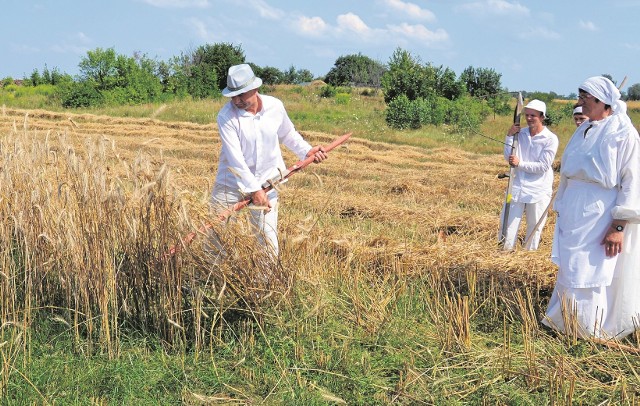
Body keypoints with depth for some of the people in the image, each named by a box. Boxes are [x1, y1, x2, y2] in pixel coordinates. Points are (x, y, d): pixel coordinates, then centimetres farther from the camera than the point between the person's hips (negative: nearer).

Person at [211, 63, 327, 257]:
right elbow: (235, 157, -22)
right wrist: (254, 189, -26)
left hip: (266, 183, 2)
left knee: (268, 240, 3)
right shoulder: (226, 116, -17)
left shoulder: (275, 106, -5)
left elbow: (287, 134, 15)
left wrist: (307, 151, 0)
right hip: (231, 184, -2)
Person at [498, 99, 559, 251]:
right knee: (507, 225, 3)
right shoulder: (520, 134, 4)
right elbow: (509, 158, -1)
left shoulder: (551, 139, -9)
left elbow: (542, 166, -14)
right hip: (516, 188, 3)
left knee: (534, 229, 10)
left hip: (538, 192, -3)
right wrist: (510, 136, -9)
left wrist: (520, 163, -17)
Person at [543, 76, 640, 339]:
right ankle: (566, 320, 28)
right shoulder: (583, 131, 10)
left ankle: (589, 330, 14)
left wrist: (618, 226, -18)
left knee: (592, 275, 0)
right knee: (570, 271, 14)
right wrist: (561, 213, 16)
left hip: (600, 217, -7)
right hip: (574, 216, 7)